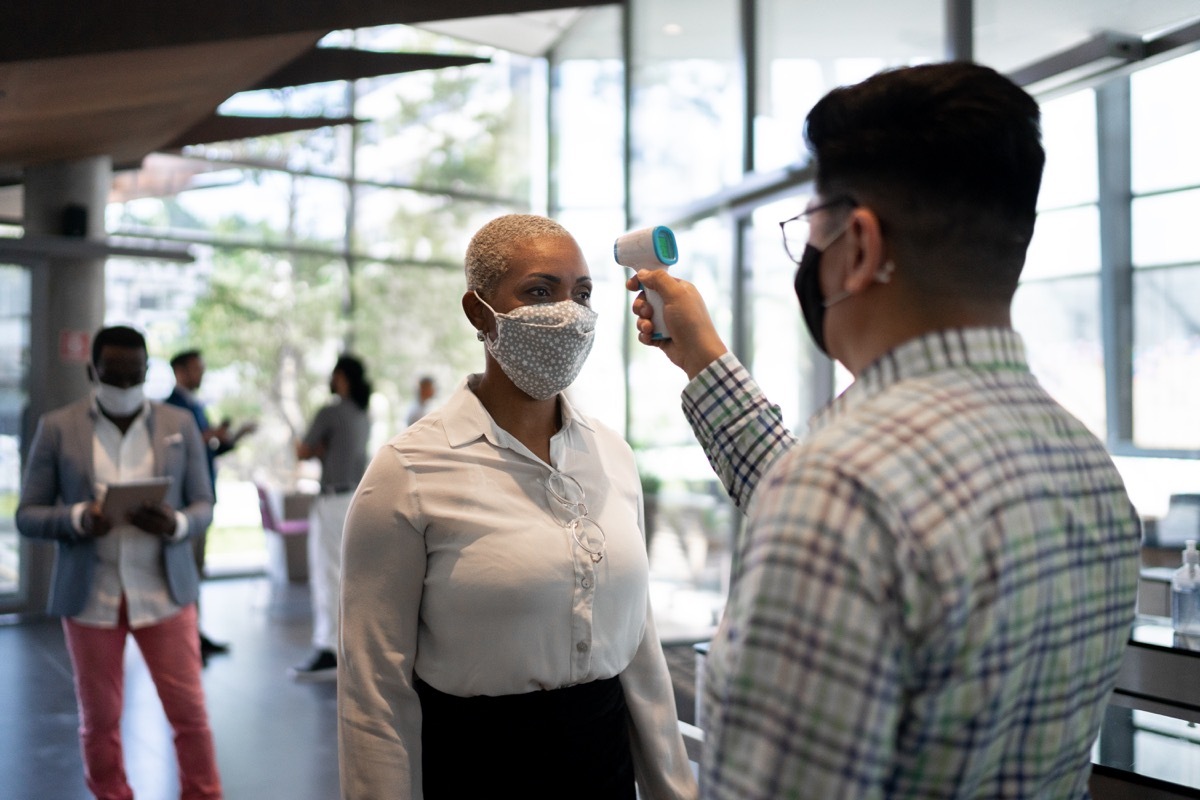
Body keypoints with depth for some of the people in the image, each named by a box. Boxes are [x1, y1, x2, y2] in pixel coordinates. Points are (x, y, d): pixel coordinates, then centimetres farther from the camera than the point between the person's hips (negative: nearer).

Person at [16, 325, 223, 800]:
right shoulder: (57, 429, 1)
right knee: (99, 718, 10)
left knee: (189, 711, 2)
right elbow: (27, 515, 1)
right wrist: (77, 519, -19)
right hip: (90, 597, 0)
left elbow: (203, 506, 6)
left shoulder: (180, 425, 3)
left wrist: (176, 524, -17)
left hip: (164, 593, 0)